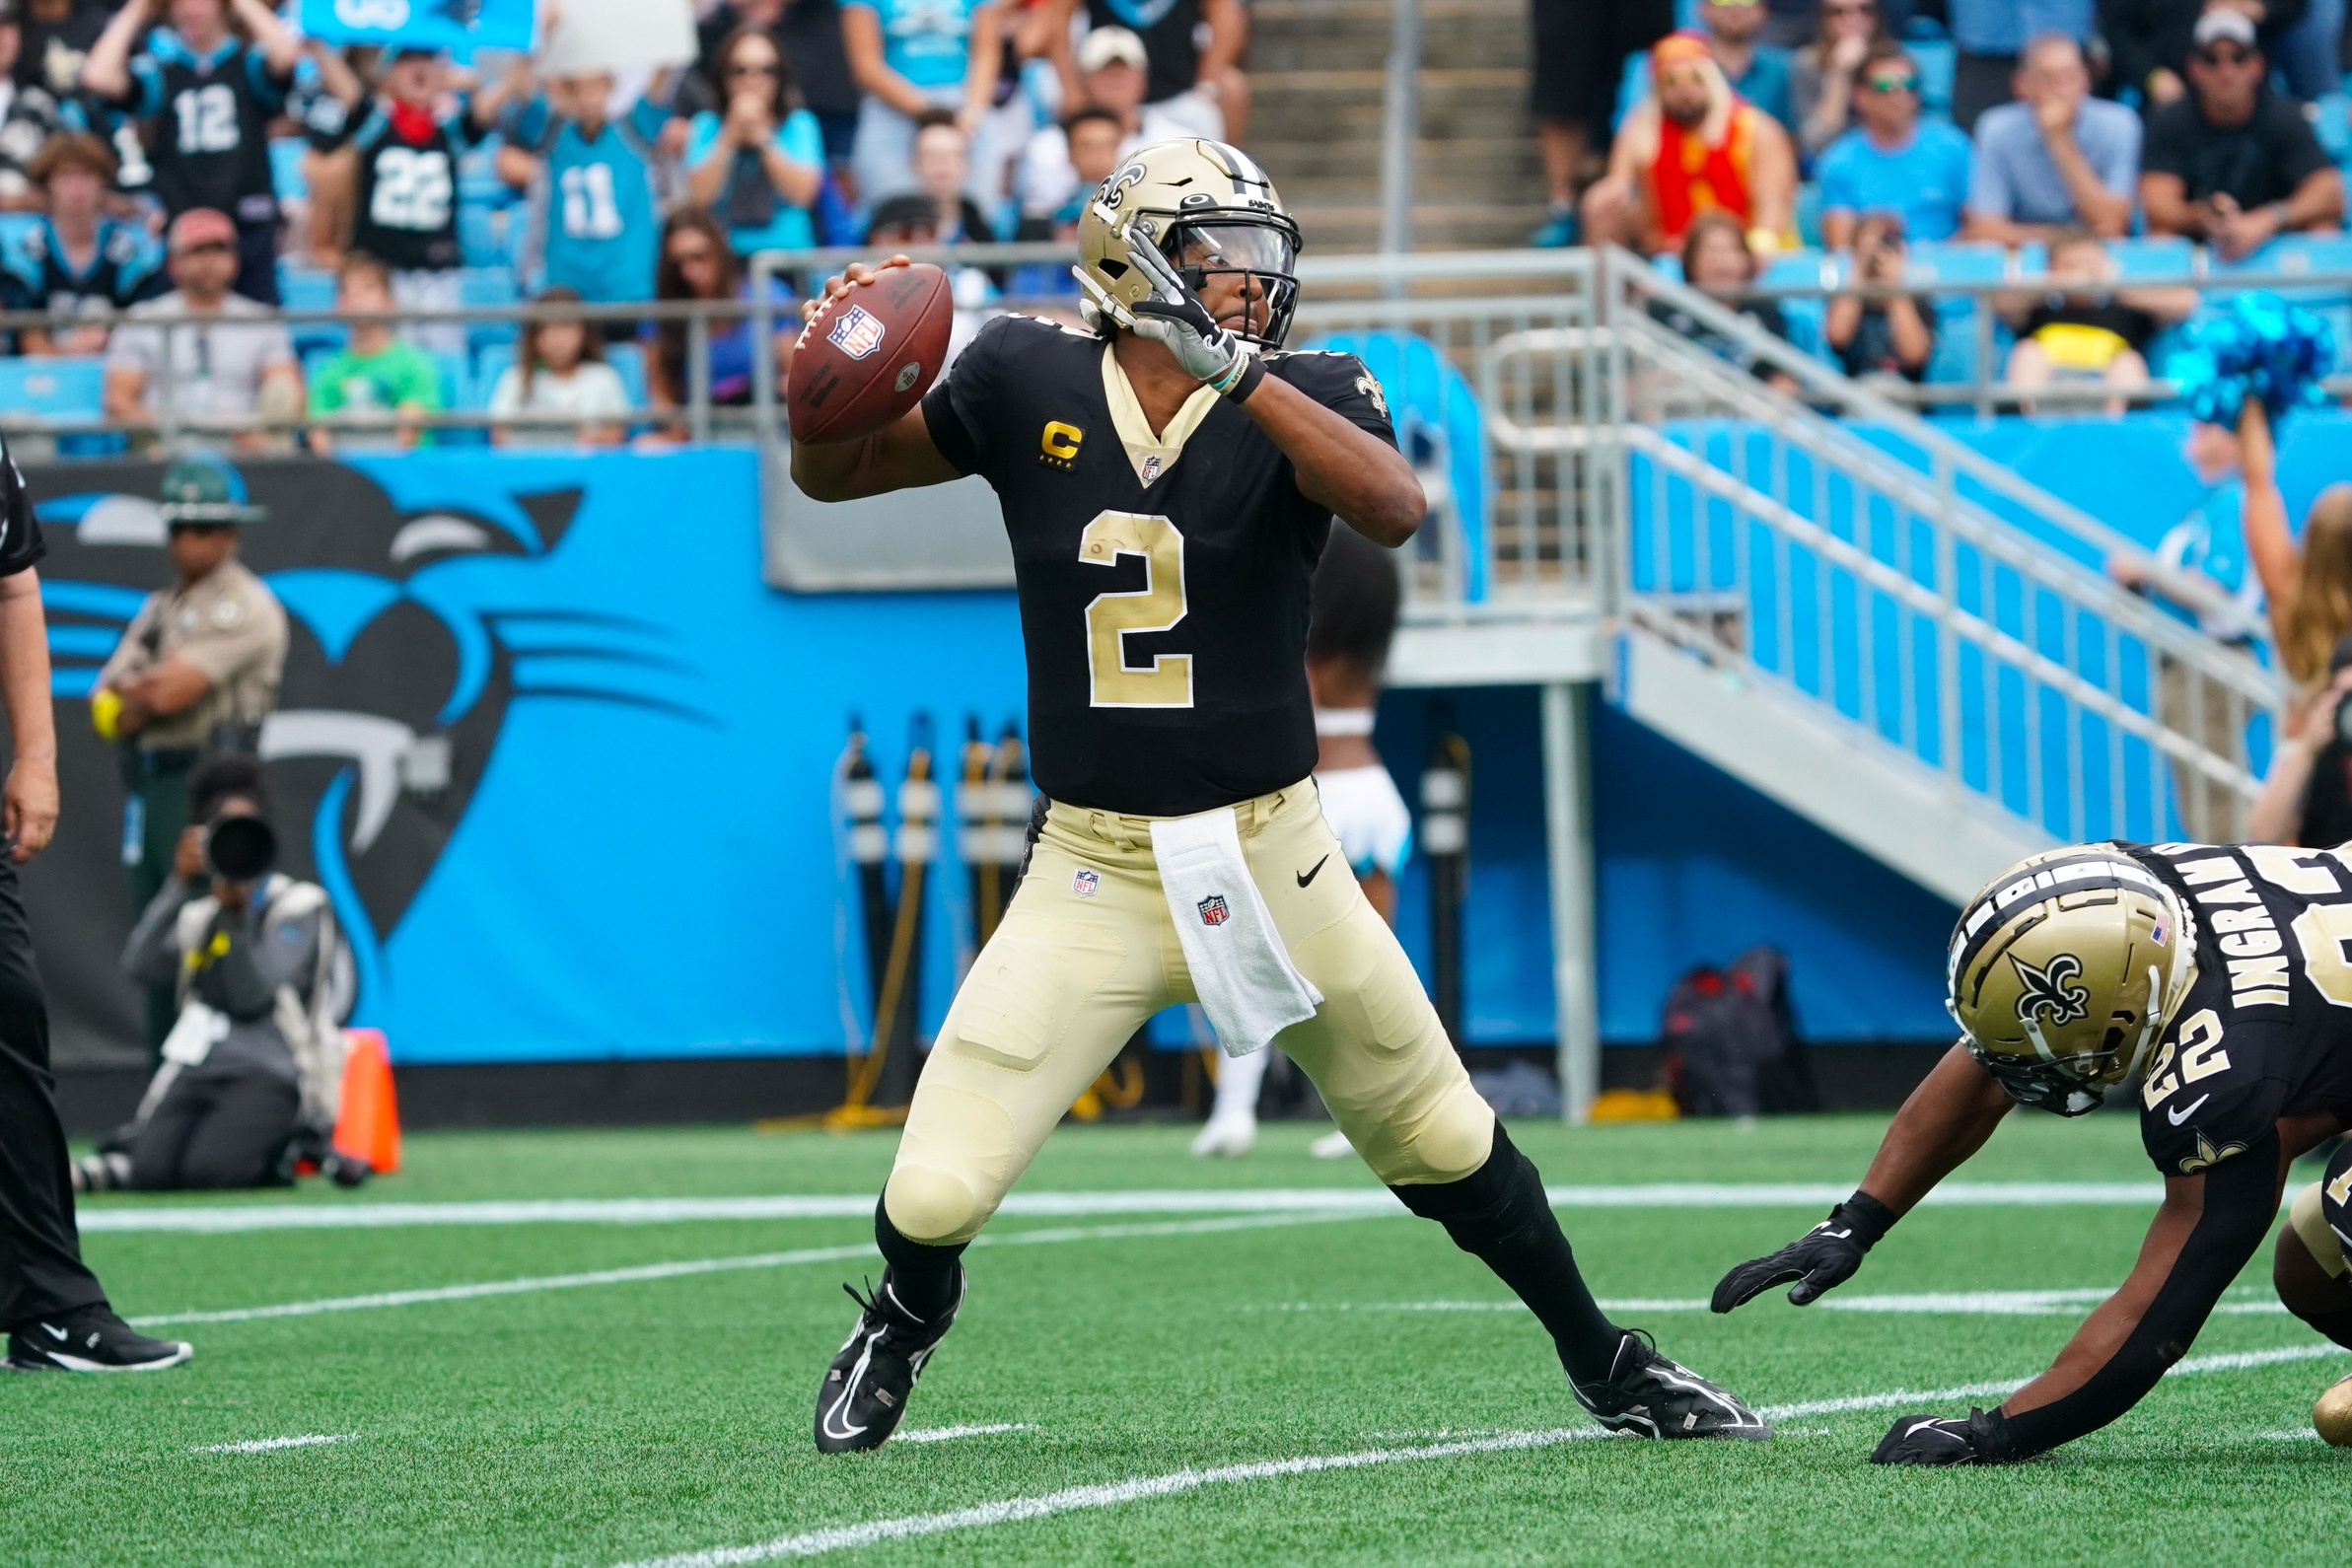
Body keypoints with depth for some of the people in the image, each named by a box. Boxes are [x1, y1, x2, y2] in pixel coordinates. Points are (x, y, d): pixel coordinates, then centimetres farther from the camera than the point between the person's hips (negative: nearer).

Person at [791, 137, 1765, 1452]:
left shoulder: (1298, 402, -5)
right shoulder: (1030, 387, -3)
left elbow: (1395, 509, -27)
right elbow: (832, 472, 8)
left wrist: (1230, 364, -36)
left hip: (1274, 862, 0)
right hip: (1094, 879, 0)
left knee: (1447, 1148, 13)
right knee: (937, 1198, -8)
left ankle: (1607, 1366, 36)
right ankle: (908, 1321, 27)